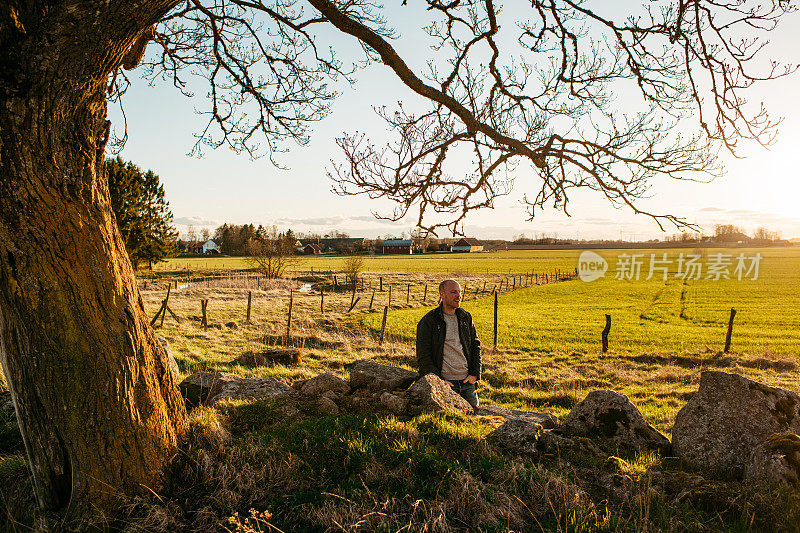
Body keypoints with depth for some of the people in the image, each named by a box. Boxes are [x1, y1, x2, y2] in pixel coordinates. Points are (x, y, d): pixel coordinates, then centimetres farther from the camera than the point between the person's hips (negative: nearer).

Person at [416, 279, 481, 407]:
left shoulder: (466, 317, 10)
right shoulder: (428, 321, -6)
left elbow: (476, 345, 14)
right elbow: (423, 357, -6)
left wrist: (474, 374, 3)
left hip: (467, 382, 5)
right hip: (444, 383, -4)